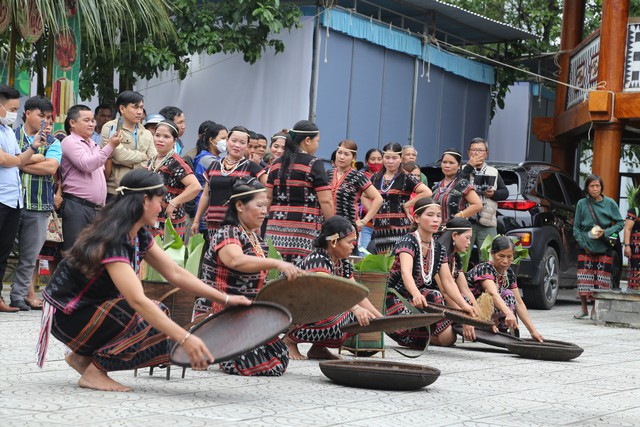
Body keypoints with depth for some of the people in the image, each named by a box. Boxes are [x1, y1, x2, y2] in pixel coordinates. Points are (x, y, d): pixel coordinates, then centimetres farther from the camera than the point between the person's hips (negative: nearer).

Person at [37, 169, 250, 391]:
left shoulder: (139, 236, 3)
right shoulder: (112, 240, -27)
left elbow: (176, 273, 8)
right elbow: (137, 300, -36)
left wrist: (225, 299, 0)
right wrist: (185, 339, -41)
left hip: (93, 309, 9)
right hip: (67, 315, -9)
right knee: (155, 325, -26)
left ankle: (85, 356, 7)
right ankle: (94, 371, -12)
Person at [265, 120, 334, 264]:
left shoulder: (277, 164, 14)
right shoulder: (314, 164, -3)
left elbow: (268, 198, 15)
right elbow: (325, 201, -7)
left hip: (276, 226, 6)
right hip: (303, 229, -6)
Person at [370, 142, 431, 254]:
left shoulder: (405, 178, -3)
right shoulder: (375, 178, 11)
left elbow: (427, 192, -13)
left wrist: (406, 205, -9)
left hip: (399, 229, -5)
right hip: (379, 230, 5)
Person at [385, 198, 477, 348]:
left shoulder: (439, 249, 8)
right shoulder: (408, 242, -14)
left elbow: (448, 282, 2)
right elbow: (406, 272, -33)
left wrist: (465, 306, -15)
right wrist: (417, 295, -54)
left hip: (420, 297, 6)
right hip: (396, 298, -6)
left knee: (448, 337, -12)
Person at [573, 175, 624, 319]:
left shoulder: (610, 203, 0)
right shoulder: (582, 204, 3)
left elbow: (620, 223, 4)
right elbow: (576, 227, 7)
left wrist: (605, 232, -10)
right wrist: (583, 243, -4)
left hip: (604, 247, -1)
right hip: (586, 247, 1)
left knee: (601, 278, -1)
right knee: (584, 275, -2)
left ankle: (595, 309, 9)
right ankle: (584, 308, 12)